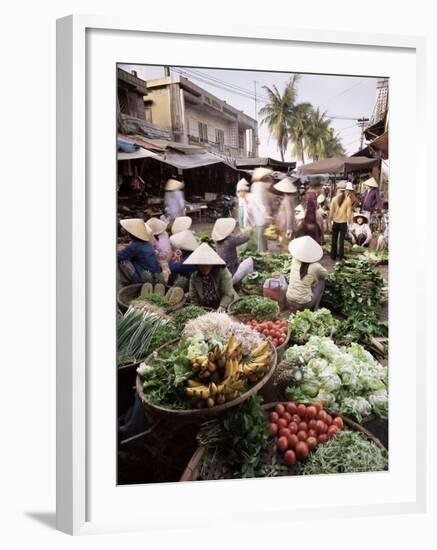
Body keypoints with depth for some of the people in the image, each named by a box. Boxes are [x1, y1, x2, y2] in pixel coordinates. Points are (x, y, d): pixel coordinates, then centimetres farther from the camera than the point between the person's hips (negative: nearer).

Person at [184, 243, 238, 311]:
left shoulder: (223, 272, -14)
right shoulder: (194, 277, -3)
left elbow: (228, 294, -18)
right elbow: (194, 298, 3)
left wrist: (221, 308, -30)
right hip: (207, 311, 4)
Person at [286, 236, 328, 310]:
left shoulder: (294, 261, -5)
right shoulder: (315, 267, -14)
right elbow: (325, 274, 11)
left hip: (289, 302, 4)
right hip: (304, 304, -4)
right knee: (321, 281, 15)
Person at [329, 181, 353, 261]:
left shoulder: (334, 199, -10)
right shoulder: (348, 200, -11)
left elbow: (331, 211, -6)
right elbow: (349, 212, -8)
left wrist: (330, 221, 6)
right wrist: (349, 222, 4)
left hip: (335, 222, 1)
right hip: (343, 222, -1)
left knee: (334, 240, 14)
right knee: (341, 240, 8)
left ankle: (333, 256, 21)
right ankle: (340, 257, 11)